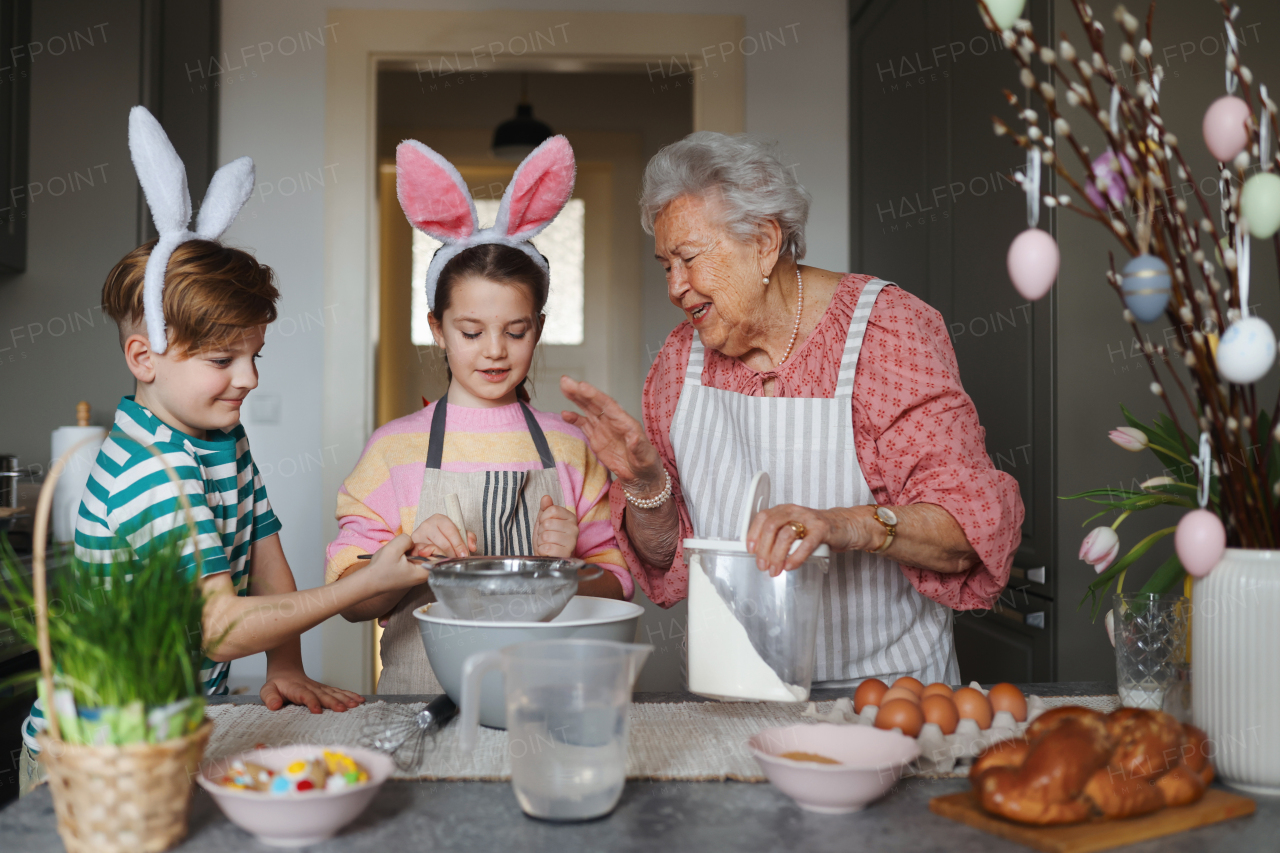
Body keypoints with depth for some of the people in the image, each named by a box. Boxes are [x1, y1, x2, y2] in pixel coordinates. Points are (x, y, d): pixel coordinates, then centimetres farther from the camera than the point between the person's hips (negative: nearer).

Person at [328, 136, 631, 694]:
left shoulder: (570, 447, 6)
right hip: (421, 697, -1)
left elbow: (616, 589, 8)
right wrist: (413, 556, -15)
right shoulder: (395, 448, 3)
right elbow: (350, 599, 2)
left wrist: (565, 565, -10)